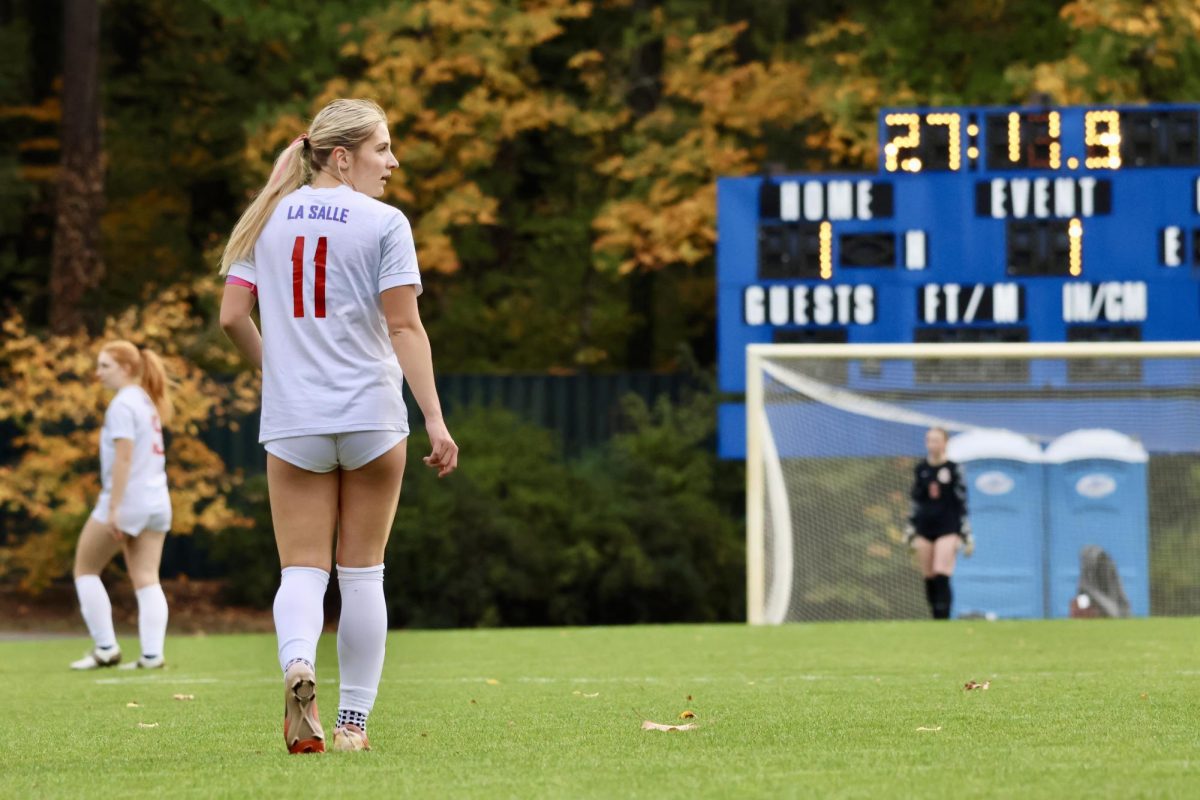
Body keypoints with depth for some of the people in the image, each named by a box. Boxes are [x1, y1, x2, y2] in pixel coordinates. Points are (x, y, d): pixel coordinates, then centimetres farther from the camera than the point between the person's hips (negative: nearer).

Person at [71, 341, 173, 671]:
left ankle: (105, 647, 2)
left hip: (127, 500, -8)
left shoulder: (123, 404, -11)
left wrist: (114, 507, -18)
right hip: (157, 502, 8)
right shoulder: (147, 401, 16)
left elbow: (124, 456, -18)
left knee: (85, 569, 6)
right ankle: (152, 653, -7)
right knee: (146, 579, 4)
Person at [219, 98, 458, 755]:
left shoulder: (269, 219, 6)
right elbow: (404, 327, -10)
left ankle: (297, 663, -28)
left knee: (302, 570, 3)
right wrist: (435, 419, -9)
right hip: (371, 416, -2)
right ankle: (353, 720, 12)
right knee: (363, 574, 9)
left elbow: (232, 318, 4)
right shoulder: (383, 224, -5)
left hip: (292, 423, 2)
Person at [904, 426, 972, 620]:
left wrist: (966, 534, -3)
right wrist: (910, 531, 13)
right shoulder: (921, 469, 9)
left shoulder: (953, 469, -1)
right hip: (924, 527, 4)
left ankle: (943, 617, -16)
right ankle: (935, 618, 9)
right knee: (929, 578, 2)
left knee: (942, 576, -15)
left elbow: (962, 503, 0)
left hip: (947, 527, -4)